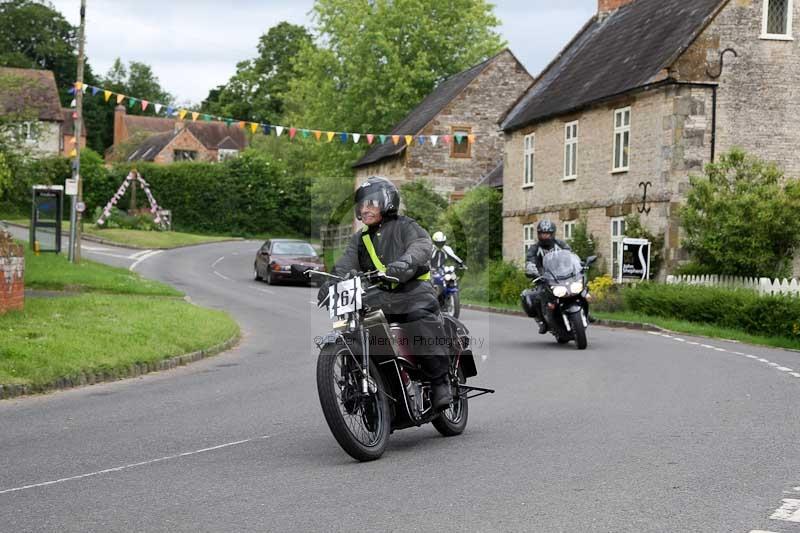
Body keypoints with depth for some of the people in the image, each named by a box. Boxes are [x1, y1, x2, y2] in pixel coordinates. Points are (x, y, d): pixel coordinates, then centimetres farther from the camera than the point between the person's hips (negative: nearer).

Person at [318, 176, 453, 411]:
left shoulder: (404, 226, 6)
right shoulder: (359, 239, 24)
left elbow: (421, 244, -14)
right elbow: (346, 264, 9)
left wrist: (406, 261, -37)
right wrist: (331, 282, -13)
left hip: (411, 289, -5)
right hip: (378, 298, 5)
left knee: (423, 317, -32)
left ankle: (440, 381, -24)